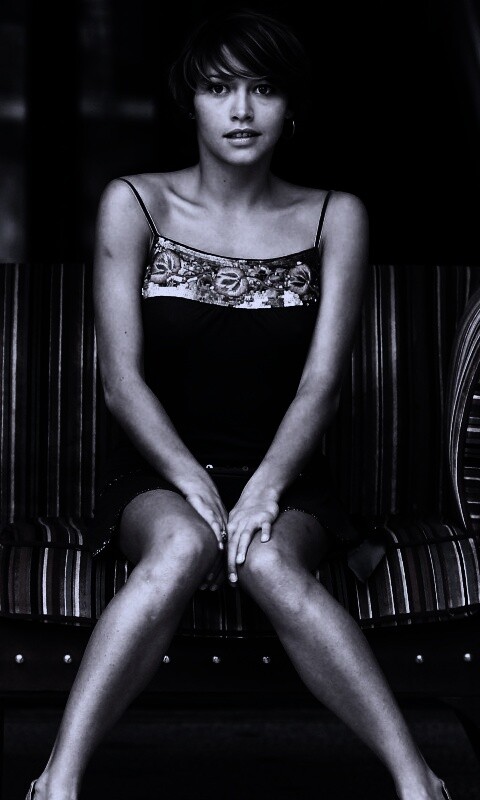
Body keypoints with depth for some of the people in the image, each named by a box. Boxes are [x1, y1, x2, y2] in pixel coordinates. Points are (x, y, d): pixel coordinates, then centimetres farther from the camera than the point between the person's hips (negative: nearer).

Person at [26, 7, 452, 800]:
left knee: (271, 561, -34)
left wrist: (265, 487, -22)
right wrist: (195, 483, -19)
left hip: (282, 469, 1)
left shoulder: (334, 218, 2)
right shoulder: (135, 204, 0)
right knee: (183, 544, -35)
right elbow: (122, 378, -6)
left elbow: (322, 382, -6)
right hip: (158, 470, 0)